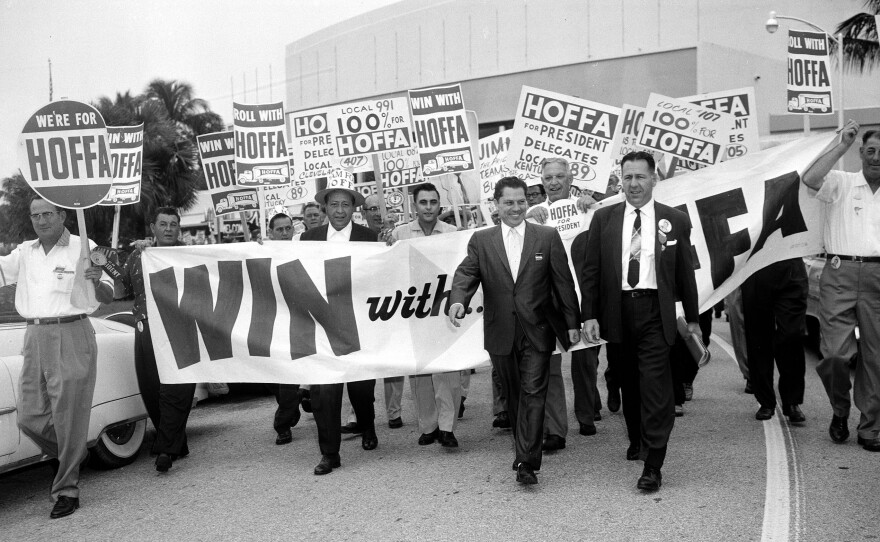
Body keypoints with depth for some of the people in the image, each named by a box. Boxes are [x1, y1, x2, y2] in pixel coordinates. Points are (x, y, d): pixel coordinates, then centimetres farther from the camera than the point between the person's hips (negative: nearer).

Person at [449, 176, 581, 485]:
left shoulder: (548, 237, 3)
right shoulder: (481, 240, 5)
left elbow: (563, 282, 4)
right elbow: (466, 273, -7)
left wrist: (572, 323, 2)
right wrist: (458, 300, -28)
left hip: (537, 331, -2)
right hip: (500, 332, 2)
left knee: (533, 394, -6)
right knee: (512, 396, 14)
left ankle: (527, 463, -4)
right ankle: (525, 451, 31)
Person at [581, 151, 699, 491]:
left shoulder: (675, 221, 3)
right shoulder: (604, 219, 6)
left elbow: (685, 273, 8)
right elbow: (590, 271, 5)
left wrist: (692, 317, 12)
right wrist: (589, 315, -2)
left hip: (655, 311, -2)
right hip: (616, 311, 2)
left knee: (655, 384, -7)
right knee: (627, 383, 15)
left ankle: (652, 465, -1)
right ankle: (636, 440, 38)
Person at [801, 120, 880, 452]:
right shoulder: (841, 183, 5)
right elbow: (810, 179, -15)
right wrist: (842, 146, -9)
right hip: (840, 273, -2)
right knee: (834, 353, -8)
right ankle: (840, 411, 19)